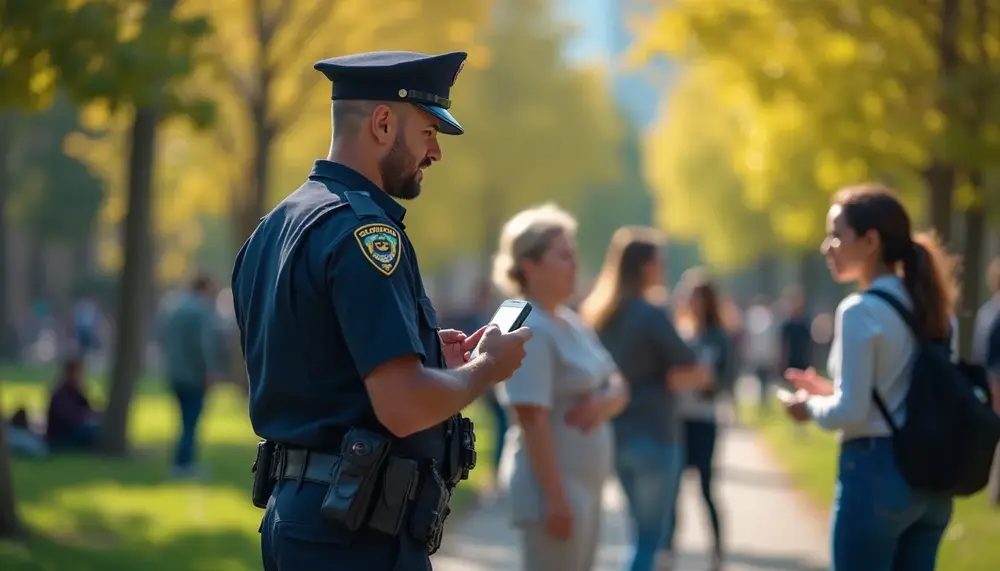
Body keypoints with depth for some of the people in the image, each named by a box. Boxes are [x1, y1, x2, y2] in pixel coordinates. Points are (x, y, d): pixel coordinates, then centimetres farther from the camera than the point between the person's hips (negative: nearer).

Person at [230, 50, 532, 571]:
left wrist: (425, 354, 19)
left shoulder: (274, 229, 13)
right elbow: (404, 407, -23)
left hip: (293, 512, 9)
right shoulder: (361, 228, -16)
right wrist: (487, 366, -5)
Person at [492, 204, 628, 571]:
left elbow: (617, 388, 16)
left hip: (585, 484, 10)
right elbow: (533, 421, -21)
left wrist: (606, 402, -9)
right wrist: (556, 497, -24)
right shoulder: (530, 330, -15)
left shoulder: (571, 324, 13)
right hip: (553, 484, -10)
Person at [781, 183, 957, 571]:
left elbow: (852, 413, -16)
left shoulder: (861, 311, -13)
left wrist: (812, 407, 4)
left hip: (876, 471, -8)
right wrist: (833, 391, 19)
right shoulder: (930, 308, 10)